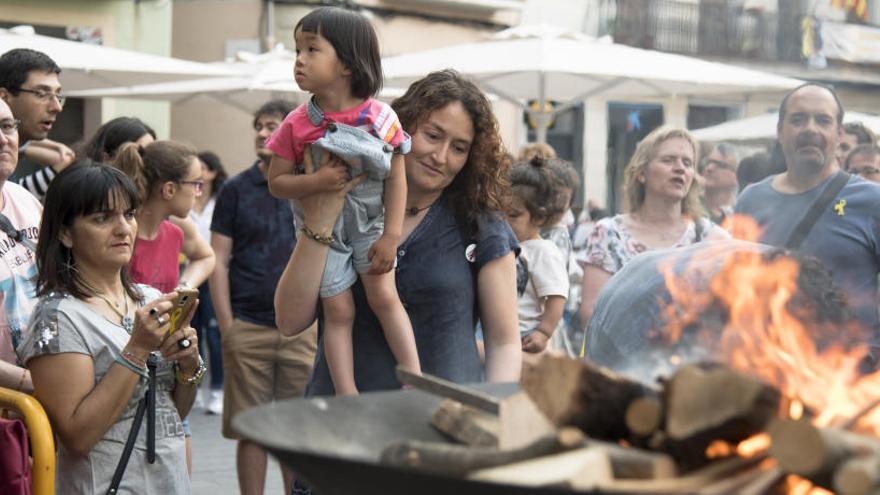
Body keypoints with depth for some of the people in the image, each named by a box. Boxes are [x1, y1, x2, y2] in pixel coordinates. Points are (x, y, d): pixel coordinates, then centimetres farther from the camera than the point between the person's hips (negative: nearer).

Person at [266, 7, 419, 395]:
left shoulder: (379, 117, -13)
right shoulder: (297, 124, -12)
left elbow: (396, 177, -8)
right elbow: (276, 182, -7)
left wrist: (391, 236, -12)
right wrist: (315, 182, -27)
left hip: (369, 222, 0)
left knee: (384, 296, -4)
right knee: (338, 311, 4)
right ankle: (347, 398, 8)